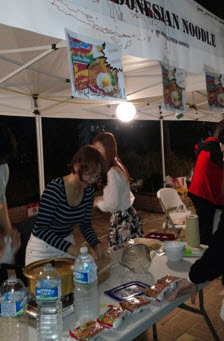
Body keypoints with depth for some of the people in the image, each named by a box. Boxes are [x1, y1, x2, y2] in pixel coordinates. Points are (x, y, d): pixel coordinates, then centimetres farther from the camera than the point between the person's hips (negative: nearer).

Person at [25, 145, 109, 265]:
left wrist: (96, 245, -13)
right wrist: (69, 247, -37)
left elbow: (85, 224, 3)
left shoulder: (89, 191, -7)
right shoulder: (55, 189, -27)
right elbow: (41, 228, -28)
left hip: (68, 242, 6)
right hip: (43, 246, -5)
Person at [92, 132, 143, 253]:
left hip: (121, 220, -9)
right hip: (129, 215, 9)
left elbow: (112, 205, -20)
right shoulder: (118, 168, 9)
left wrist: (98, 202, -4)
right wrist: (102, 198, 11)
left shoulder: (112, 173, -20)